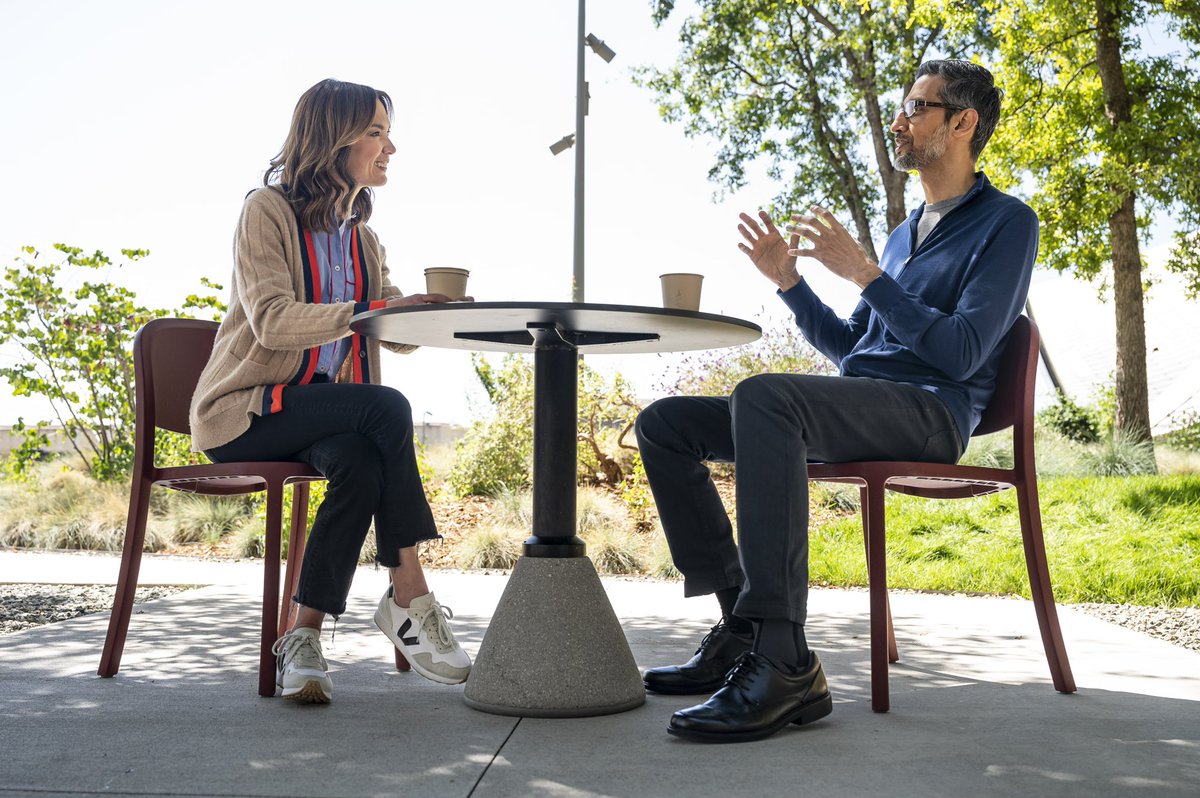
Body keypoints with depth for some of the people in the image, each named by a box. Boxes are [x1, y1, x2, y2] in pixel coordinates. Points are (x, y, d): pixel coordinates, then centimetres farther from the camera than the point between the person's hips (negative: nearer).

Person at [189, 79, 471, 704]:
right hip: (247, 410, -5)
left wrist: (433, 312, -14)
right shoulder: (267, 209, -5)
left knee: (361, 461, -30)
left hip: (325, 411, 5)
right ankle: (409, 600, -24)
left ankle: (303, 637, -23)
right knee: (386, 407, -29)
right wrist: (370, 311, -32)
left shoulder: (361, 235, 16)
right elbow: (272, 320, -21)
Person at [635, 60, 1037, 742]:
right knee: (665, 424, -5)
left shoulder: (1007, 221, 2)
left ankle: (783, 661, -40)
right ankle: (743, 624, -12)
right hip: (855, 403, 9)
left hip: (930, 411, -8)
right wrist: (788, 279, 14)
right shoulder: (907, 232, 28)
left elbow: (962, 352, -12)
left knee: (762, 396, -38)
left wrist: (863, 271, -13)